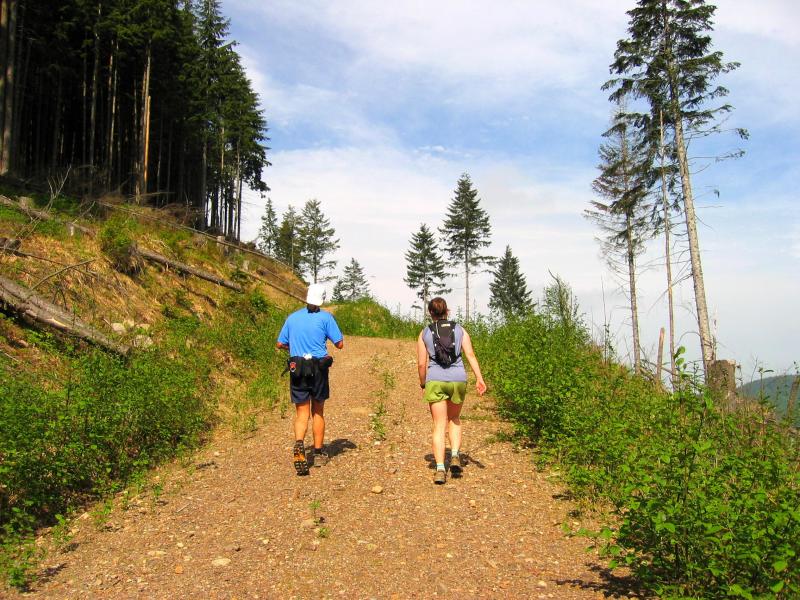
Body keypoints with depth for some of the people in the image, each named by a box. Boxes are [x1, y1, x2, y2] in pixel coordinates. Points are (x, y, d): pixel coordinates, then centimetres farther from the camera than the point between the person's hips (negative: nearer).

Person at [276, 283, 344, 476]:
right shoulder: (325, 317, -4)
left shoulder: (292, 317, 6)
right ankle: (318, 454, 22)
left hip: (297, 370, 2)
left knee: (302, 414, 5)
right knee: (318, 412, 14)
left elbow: (280, 344, 11)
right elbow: (340, 344, -5)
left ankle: (299, 445, -22)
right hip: (318, 368, -1)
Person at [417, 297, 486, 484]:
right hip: (458, 379, 1)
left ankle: (440, 469, -5)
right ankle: (455, 455, 5)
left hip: (435, 380, -1)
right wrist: (479, 379, -7)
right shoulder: (460, 330, 9)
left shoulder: (424, 333, 6)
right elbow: (470, 354, -3)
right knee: (454, 419, 23)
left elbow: (421, 364, 2)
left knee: (439, 425, 4)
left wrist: (423, 384, 17)